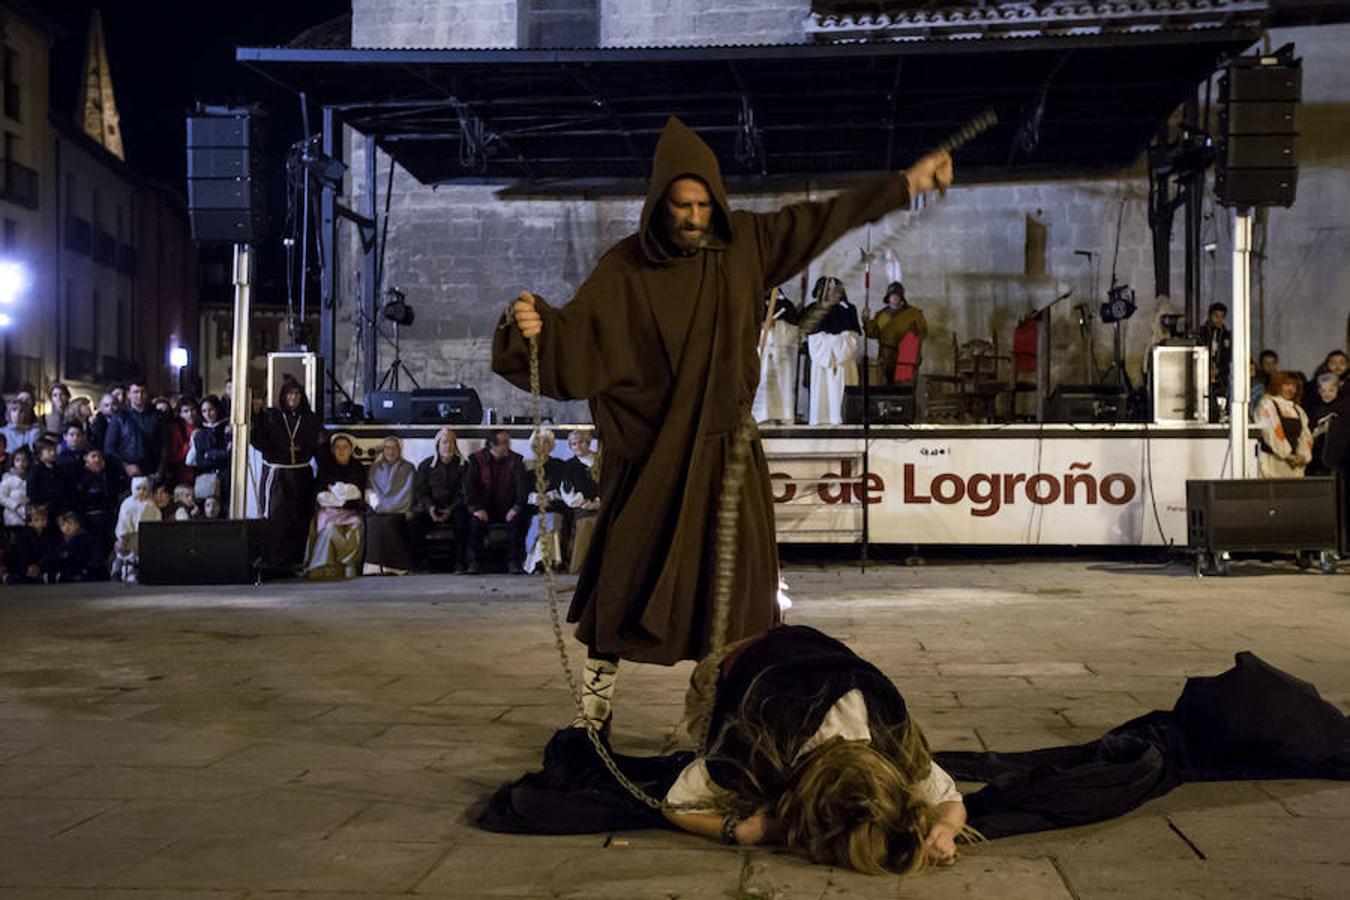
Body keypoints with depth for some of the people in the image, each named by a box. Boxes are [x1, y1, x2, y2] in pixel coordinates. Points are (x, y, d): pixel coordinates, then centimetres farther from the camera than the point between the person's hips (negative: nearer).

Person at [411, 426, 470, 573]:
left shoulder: (463, 466, 6)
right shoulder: (426, 465, 10)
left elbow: (463, 493, 0)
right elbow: (420, 491, 5)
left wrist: (451, 509, -16)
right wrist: (430, 507, -15)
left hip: (453, 509, -1)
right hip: (430, 509, 1)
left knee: (461, 518, -34)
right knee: (416, 522, -28)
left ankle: (460, 562, -25)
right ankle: (420, 560, -15)